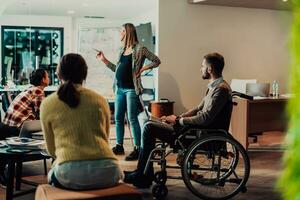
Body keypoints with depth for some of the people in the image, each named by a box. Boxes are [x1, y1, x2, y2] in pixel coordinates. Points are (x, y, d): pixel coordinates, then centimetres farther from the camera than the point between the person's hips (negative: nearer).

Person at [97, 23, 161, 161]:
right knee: (118, 118, 10)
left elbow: (156, 61, -6)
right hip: (119, 88, 7)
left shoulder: (139, 49, -5)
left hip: (131, 89, -7)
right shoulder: (122, 50, 16)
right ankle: (119, 146, 21)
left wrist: (142, 69, -11)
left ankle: (137, 149, 0)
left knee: (132, 119, -7)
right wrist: (104, 60, 16)